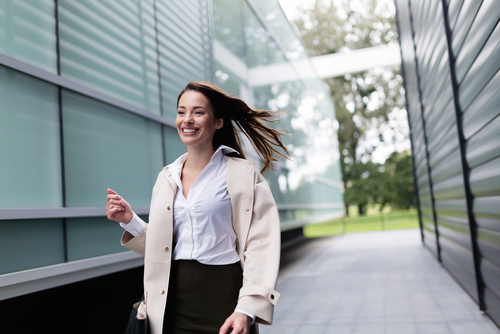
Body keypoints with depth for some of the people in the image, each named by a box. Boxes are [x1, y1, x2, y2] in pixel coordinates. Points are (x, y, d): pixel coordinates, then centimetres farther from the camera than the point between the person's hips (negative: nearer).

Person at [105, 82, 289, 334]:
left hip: (222, 296, -4)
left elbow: (261, 246, -13)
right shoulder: (166, 178, 9)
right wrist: (130, 221, 0)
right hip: (172, 301, 5)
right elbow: (160, 245, 15)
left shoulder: (243, 175, -7)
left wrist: (247, 309, -21)